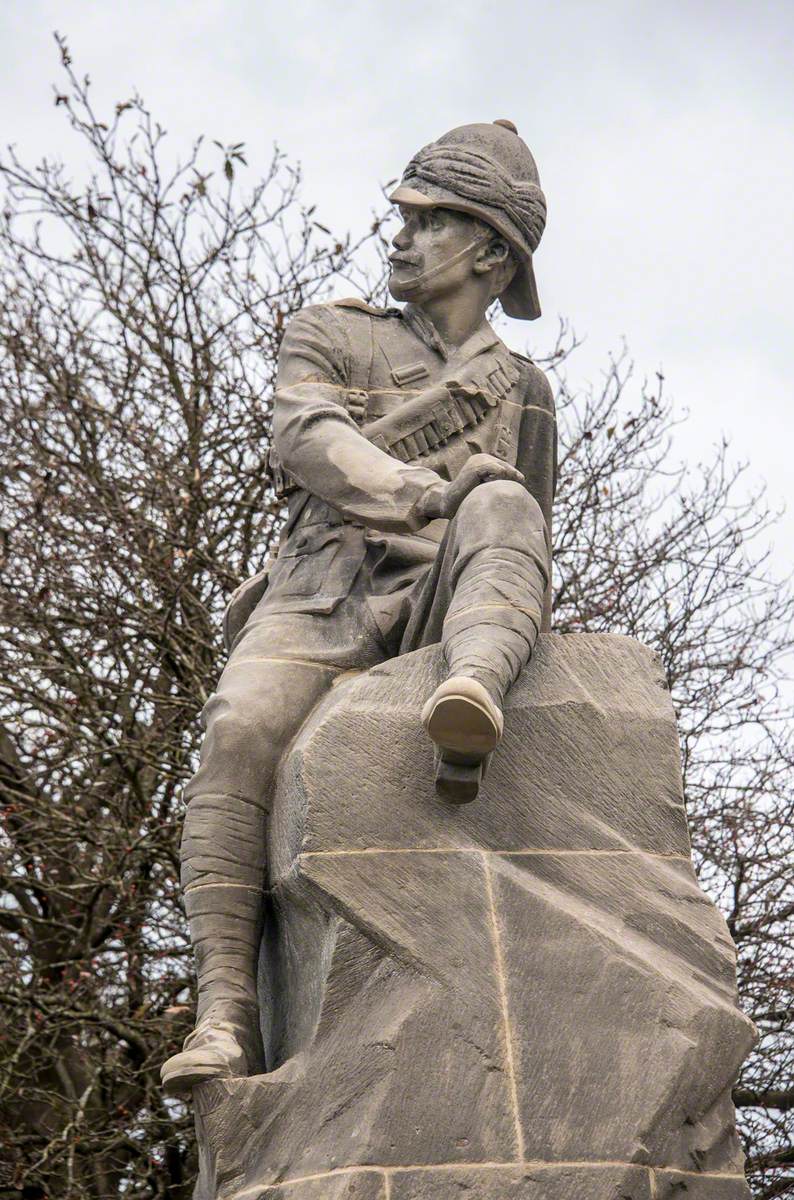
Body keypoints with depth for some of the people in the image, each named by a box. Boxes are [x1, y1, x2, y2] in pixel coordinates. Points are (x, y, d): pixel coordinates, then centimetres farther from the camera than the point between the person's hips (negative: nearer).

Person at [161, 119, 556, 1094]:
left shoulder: (522, 396, 25)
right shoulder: (330, 336, 18)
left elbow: (527, 540, 27)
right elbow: (306, 437, -4)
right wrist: (425, 495, -21)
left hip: (437, 616, 1)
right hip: (317, 609, 0)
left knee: (499, 506, -30)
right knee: (241, 732, -32)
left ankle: (471, 701, -58)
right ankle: (225, 1013, -31)